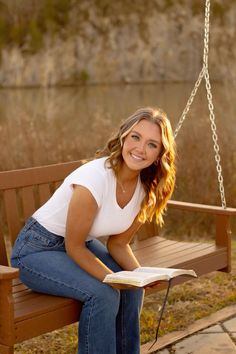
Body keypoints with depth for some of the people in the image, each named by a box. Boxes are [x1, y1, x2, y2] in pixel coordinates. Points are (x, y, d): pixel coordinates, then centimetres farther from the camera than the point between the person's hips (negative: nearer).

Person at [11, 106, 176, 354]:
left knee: (133, 287, -11)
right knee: (103, 294, -26)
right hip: (37, 250, -7)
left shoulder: (147, 189, -8)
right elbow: (74, 247, -21)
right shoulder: (95, 178, -31)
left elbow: (118, 243, 1)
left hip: (82, 246, 7)